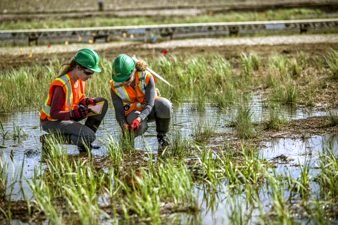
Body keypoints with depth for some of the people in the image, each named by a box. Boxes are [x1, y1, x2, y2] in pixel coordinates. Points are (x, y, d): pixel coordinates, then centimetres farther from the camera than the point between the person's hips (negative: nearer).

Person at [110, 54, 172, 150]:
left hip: (148, 111, 0)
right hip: (133, 112, 0)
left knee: (164, 105, -35)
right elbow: (119, 111, -16)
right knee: (139, 127, -36)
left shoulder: (147, 77, -25)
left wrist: (139, 118, -47)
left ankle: (162, 135, -11)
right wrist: (124, 125, -38)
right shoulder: (115, 87, -19)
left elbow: (149, 105, -29)